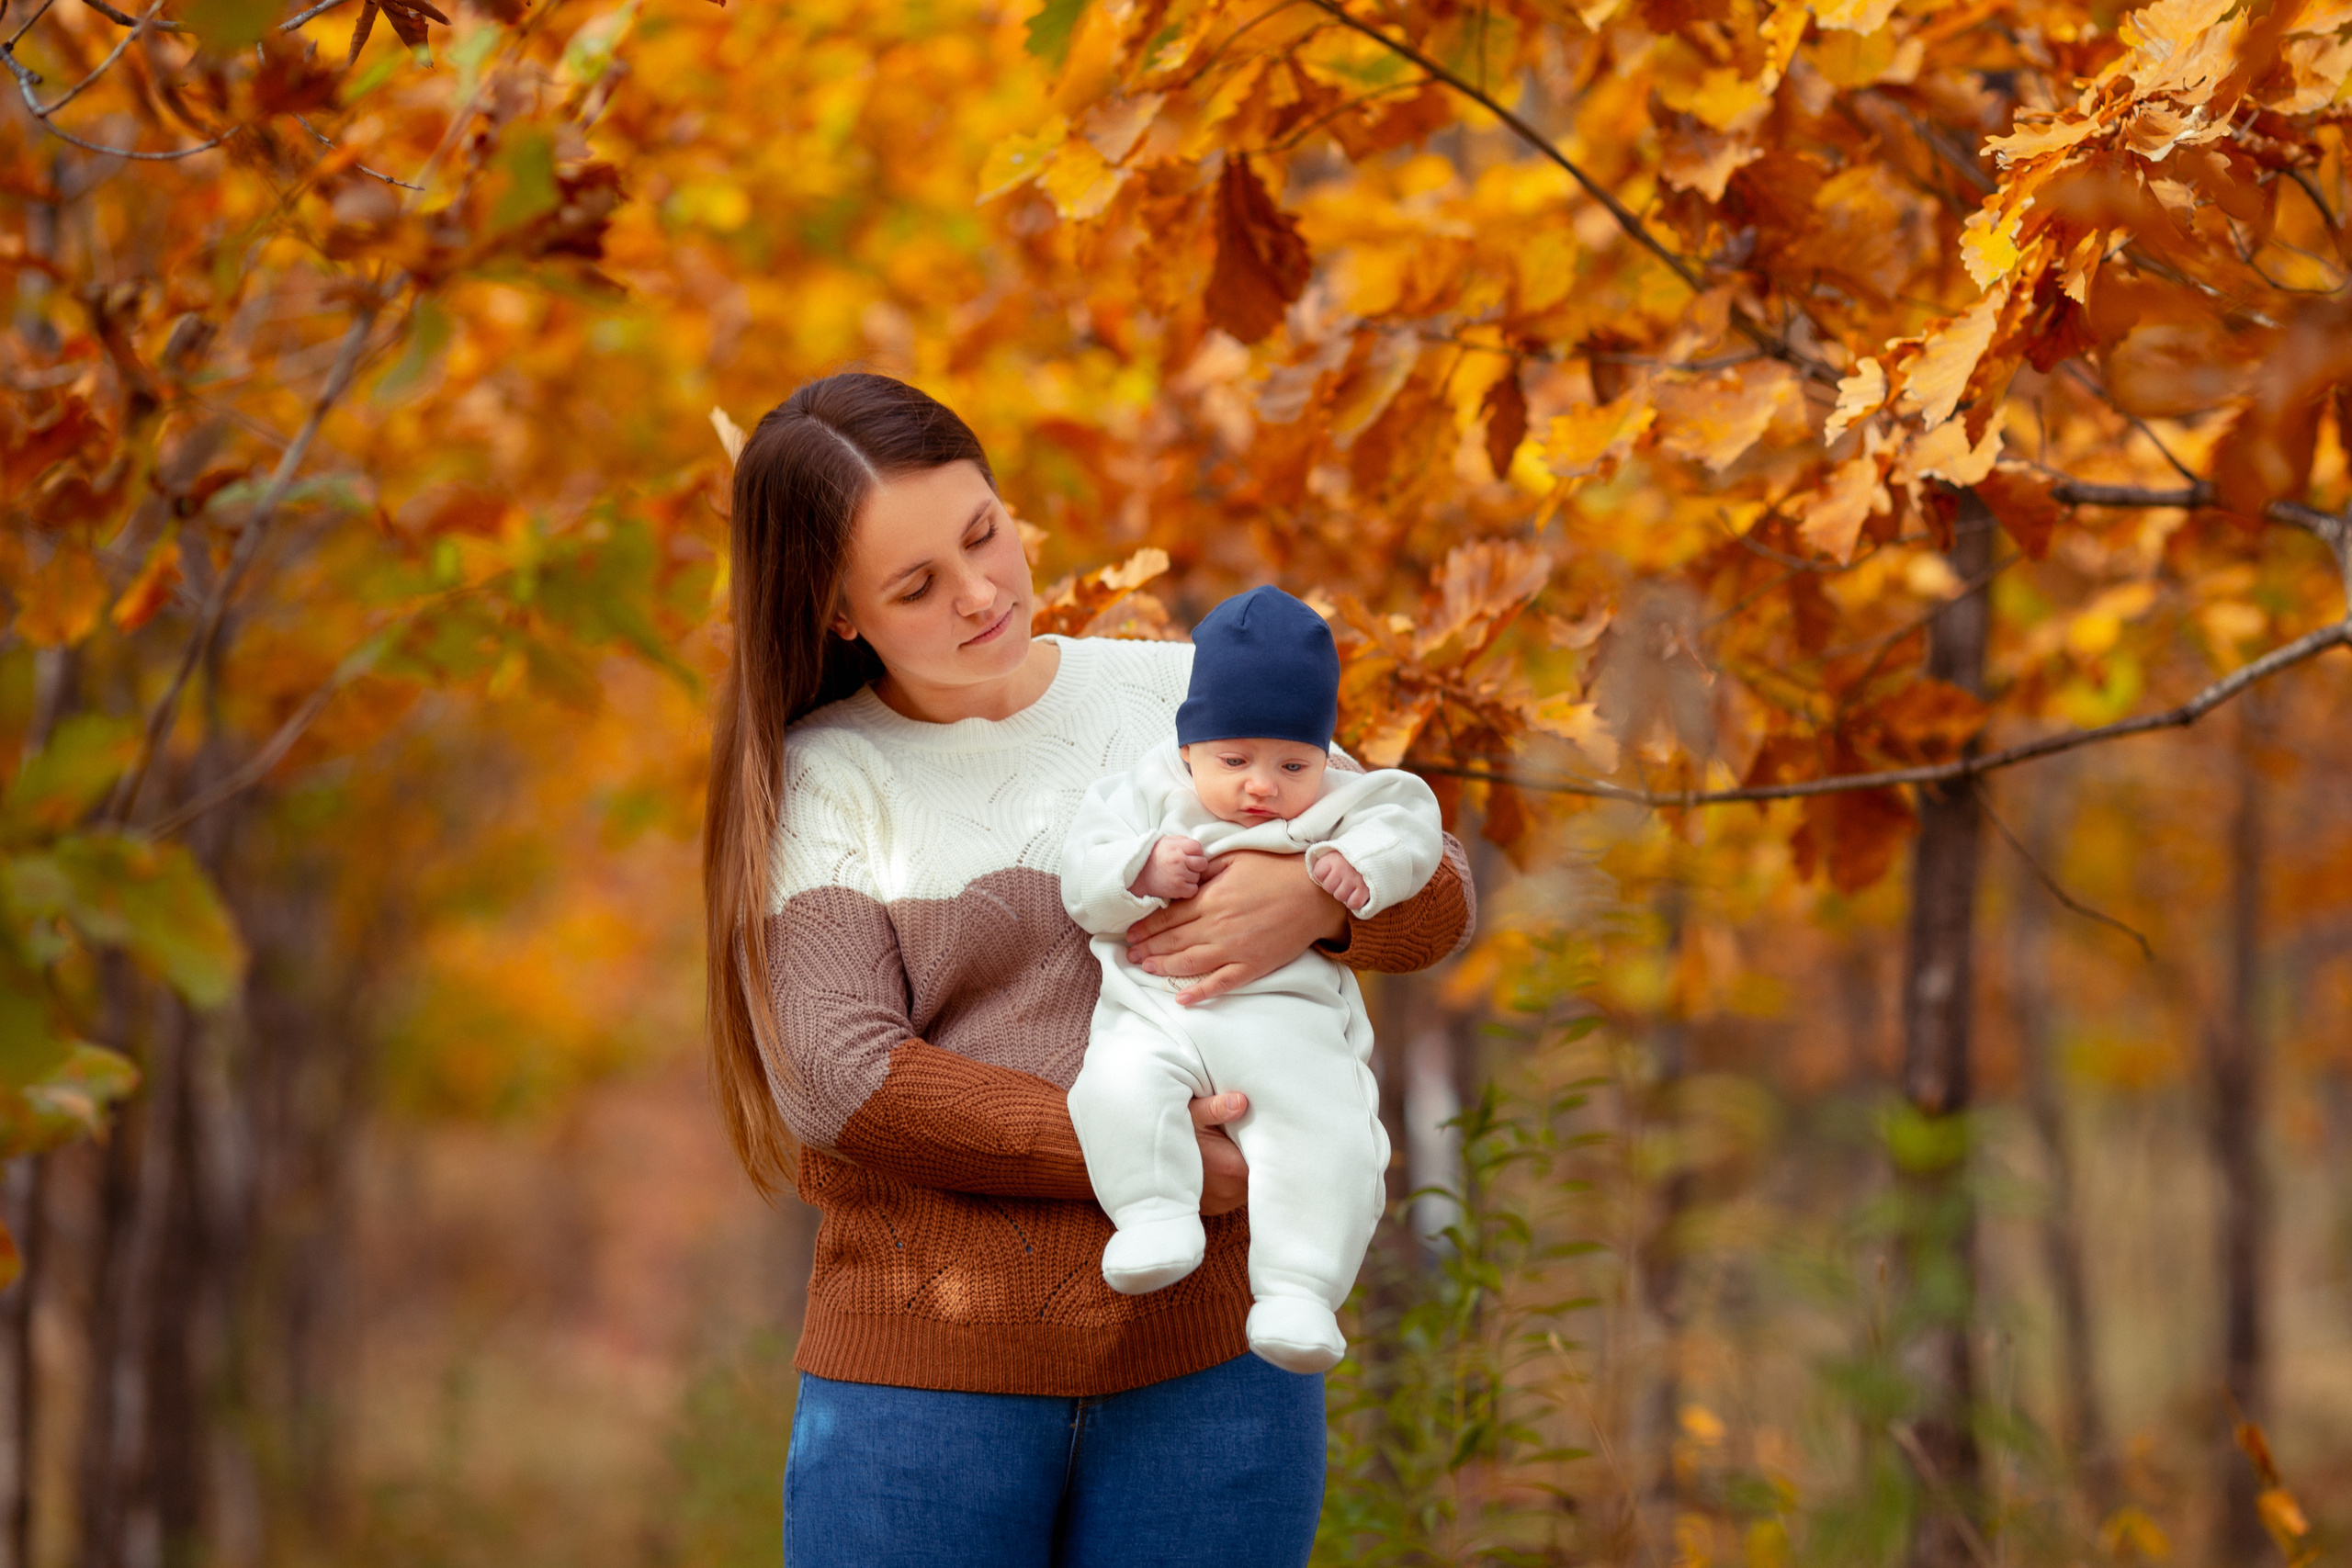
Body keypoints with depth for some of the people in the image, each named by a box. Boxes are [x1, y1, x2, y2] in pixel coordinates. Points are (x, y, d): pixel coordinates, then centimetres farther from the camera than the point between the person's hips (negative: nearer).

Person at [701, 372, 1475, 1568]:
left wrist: (1317, 896, -13)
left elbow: (1436, 901, 10)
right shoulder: (816, 780, 0)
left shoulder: (1183, 699, 8)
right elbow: (839, 1080, -11)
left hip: (1200, 1368, 2)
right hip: (925, 1376, -2)